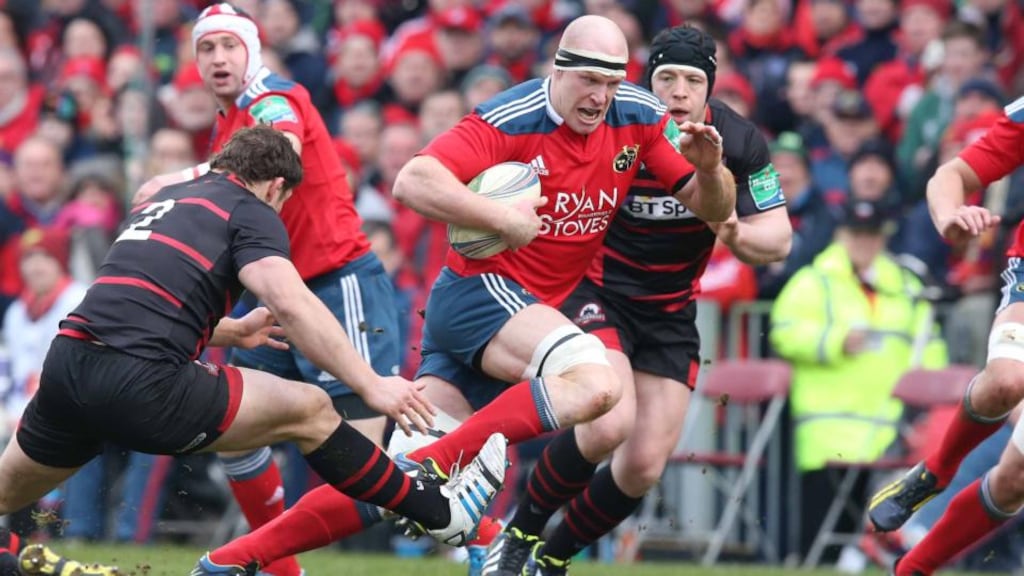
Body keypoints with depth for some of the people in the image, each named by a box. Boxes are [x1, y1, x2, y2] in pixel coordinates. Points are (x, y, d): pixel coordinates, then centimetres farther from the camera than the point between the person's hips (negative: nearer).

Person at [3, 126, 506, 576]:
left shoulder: (160, 202, 28)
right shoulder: (251, 212, 6)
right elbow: (291, 303, -12)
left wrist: (231, 331, 48)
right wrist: (371, 385, -12)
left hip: (66, 366, 7)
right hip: (141, 386, -7)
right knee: (308, 411, 6)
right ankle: (438, 513, 12)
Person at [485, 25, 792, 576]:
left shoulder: (739, 142, -11)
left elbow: (778, 238, -6)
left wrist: (737, 233, -27)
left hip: (671, 313, 4)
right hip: (596, 296, -4)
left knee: (643, 467, -1)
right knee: (609, 424, -28)